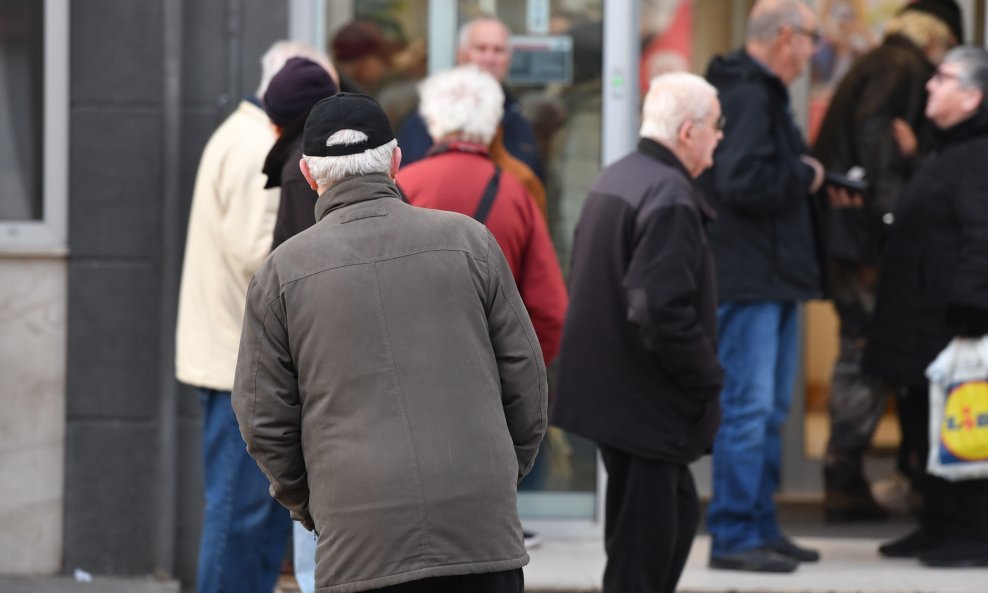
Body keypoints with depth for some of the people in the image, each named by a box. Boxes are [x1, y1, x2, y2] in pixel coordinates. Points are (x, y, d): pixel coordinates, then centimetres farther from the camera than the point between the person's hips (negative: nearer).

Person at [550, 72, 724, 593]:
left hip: (608, 388, 10)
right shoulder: (670, 197, -21)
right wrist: (708, 378, -13)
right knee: (643, 550, -1)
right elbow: (664, 311, -27)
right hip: (649, 403, -10)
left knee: (678, 512, 21)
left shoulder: (611, 180, 10)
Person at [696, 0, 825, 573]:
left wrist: (807, 174, 6)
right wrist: (805, 176, -14)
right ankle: (733, 536, -6)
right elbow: (742, 181, -27)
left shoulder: (763, 95, 18)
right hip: (746, 279, -11)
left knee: (772, 407, 16)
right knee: (748, 406, -9)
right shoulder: (746, 96, -17)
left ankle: (762, 527, 23)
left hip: (775, 277, 11)